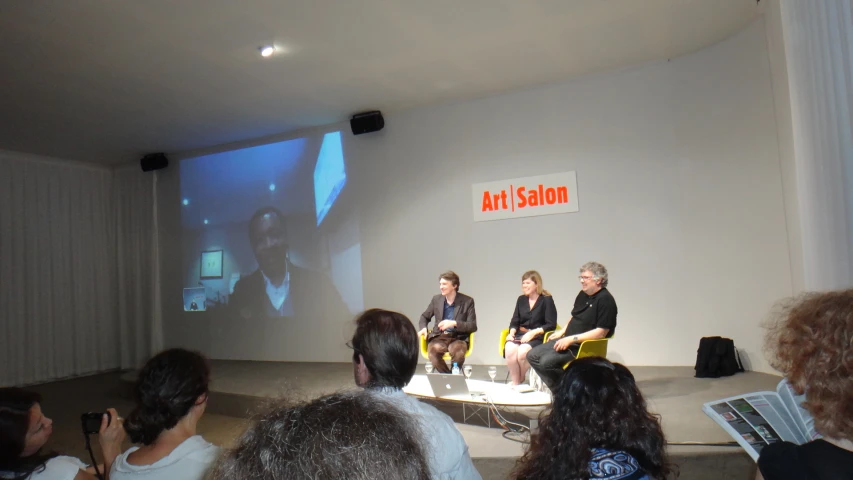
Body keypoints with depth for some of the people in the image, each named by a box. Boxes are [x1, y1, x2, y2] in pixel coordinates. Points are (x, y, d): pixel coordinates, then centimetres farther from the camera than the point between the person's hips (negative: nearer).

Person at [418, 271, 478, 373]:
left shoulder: (467, 301, 0)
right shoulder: (436, 299, 10)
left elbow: (472, 326, -3)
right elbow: (424, 317, 23)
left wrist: (454, 323, -19)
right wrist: (423, 328, 0)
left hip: (458, 338, -2)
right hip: (439, 336, 2)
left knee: (458, 350, -37)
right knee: (434, 350, -34)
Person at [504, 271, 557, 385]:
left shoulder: (547, 300, 1)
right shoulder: (521, 299, 16)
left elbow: (551, 324, -6)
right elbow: (515, 321, 16)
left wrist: (533, 333, -16)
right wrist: (512, 332, -5)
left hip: (537, 337, -4)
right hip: (520, 335, 4)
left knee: (522, 351, -33)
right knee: (509, 349, -30)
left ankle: (520, 380, -6)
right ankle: (515, 383, -17)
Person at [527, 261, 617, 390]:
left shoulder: (605, 300, -15)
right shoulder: (582, 294, 12)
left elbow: (601, 332, -21)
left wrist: (572, 339, -22)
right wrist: (563, 331, 11)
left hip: (584, 345, -9)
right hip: (567, 339, 9)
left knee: (547, 361, -26)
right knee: (532, 356, -1)